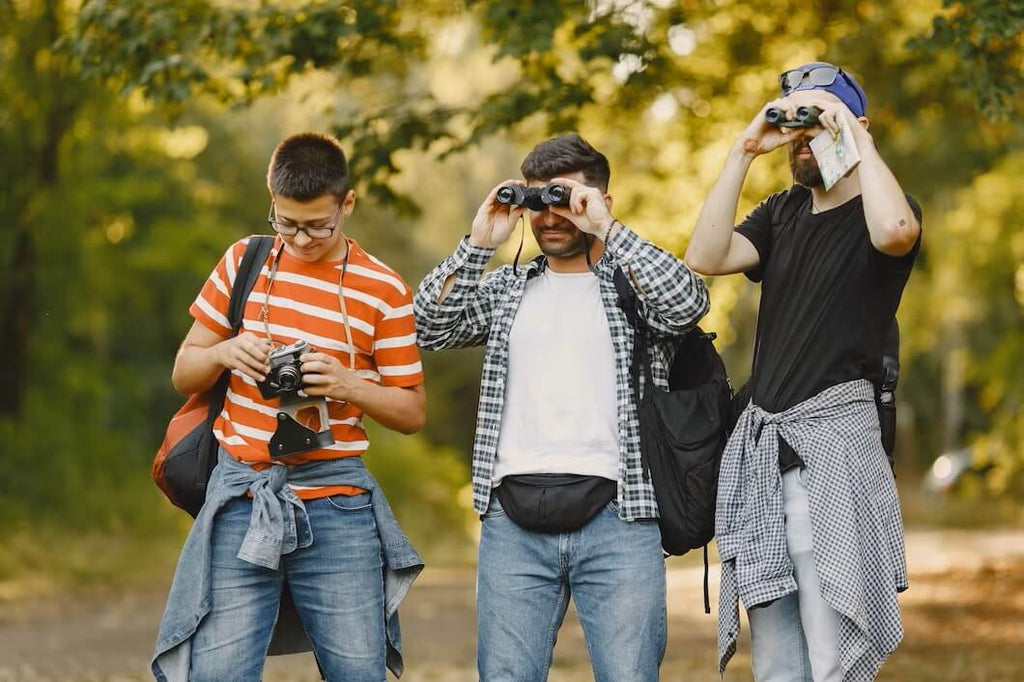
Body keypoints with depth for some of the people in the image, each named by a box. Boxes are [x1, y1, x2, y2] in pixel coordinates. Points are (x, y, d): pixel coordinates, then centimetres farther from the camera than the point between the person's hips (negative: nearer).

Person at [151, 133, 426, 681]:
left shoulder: (383, 290, 1)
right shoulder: (246, 260, 8)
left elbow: (411, 412, 6)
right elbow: (184, 374, 14)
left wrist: (349, 385, -13)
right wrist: (224, 353, -8)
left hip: (337, 503, -1)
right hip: (241, 499, 1)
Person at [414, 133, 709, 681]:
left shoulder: (636, 280, 9)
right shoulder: (507, 289, 19)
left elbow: (688, 304, -11)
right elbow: (430, 328, 8)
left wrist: (606, 230, -12)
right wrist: (479, 243, 0)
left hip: (615, 517, -3)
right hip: (514, 518, 3)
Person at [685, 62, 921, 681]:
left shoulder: (883, 210, 0)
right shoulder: (781, 215, 16)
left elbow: (893, 231, -25)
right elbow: (705, 258, -1)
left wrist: (855, 135, -14)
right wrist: (746, 149, -3)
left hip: (833, 441, -6)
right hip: (760, 442, 6)